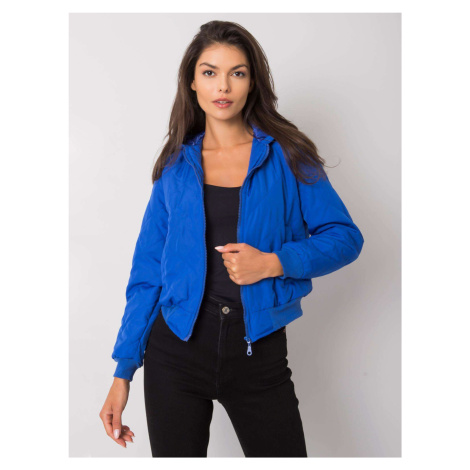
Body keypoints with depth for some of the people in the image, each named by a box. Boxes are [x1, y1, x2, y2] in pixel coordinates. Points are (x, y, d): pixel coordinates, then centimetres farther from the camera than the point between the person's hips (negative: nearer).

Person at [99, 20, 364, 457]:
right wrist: (123, 371, 3)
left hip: (259, 350, -1)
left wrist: (273, 262, -17)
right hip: (177, 345, 1)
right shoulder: (176, 166, 4)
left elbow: (345, 236, -1)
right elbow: (147, 272, 5)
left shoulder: (287, 157, 0)